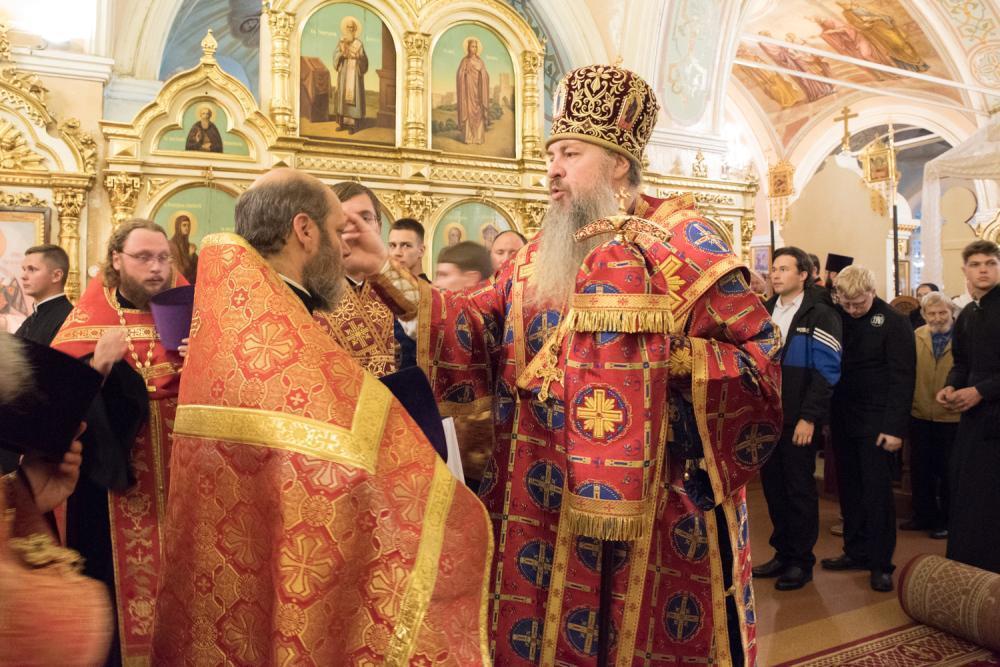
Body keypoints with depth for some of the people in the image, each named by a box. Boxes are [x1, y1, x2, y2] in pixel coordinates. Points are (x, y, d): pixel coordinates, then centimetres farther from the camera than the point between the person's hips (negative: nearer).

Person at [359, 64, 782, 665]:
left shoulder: (681, 239, -6)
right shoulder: (540, 256, 11)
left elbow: (759, 353, -11)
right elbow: (476, 322, 1)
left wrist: (661, 360, -22)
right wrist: (387, 272, -9)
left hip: (653, 497, -4)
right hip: (548, 500, 5)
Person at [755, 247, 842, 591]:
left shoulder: (820, 316, -6)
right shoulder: (765, 312, 11)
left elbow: (825, 372, -11)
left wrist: (809, 417, -17)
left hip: (798, 419, -5)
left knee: (799, 488, 5)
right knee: (772, 485, 11)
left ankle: (801, 561, 19)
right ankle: (782, 553, 26)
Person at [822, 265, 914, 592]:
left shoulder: (893, 322, -8)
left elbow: (902, 378, -11)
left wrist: (895, 427, -15)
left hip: (876, 422, -4)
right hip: (842, 418, 5)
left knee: (877, 491, 1)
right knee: (849, 488, 12)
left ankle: (881, 563, 11)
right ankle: (856, 551, 25)